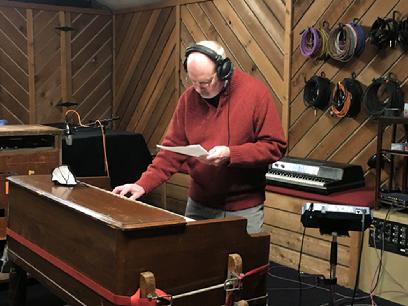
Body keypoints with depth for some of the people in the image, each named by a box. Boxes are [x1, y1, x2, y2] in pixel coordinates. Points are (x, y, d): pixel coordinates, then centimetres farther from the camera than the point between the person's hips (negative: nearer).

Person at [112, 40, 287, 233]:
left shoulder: (255, 93, -10)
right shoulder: (189, 98, -1)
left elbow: (275, 146, -12)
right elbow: (173, 148, 1)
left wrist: (230, 155, -23)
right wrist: (143, 184, -10)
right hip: (199, 205, 3)